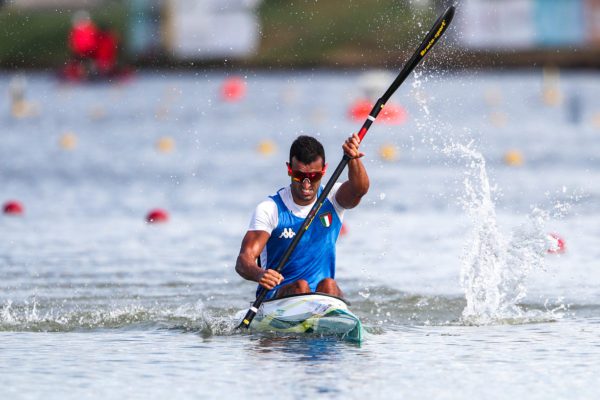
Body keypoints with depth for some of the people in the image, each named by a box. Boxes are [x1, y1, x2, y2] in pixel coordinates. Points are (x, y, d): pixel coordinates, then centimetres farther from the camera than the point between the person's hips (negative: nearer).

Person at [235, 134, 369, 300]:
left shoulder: (332, 200, 3)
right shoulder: (270, 209, -5)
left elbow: (359, 189, -20)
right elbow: (243, 260, -16)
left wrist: (353, 159, -43)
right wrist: (259, 274, -41)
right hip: (275, 297, -2)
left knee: (328, 285, -30)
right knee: (300, 286, -31)